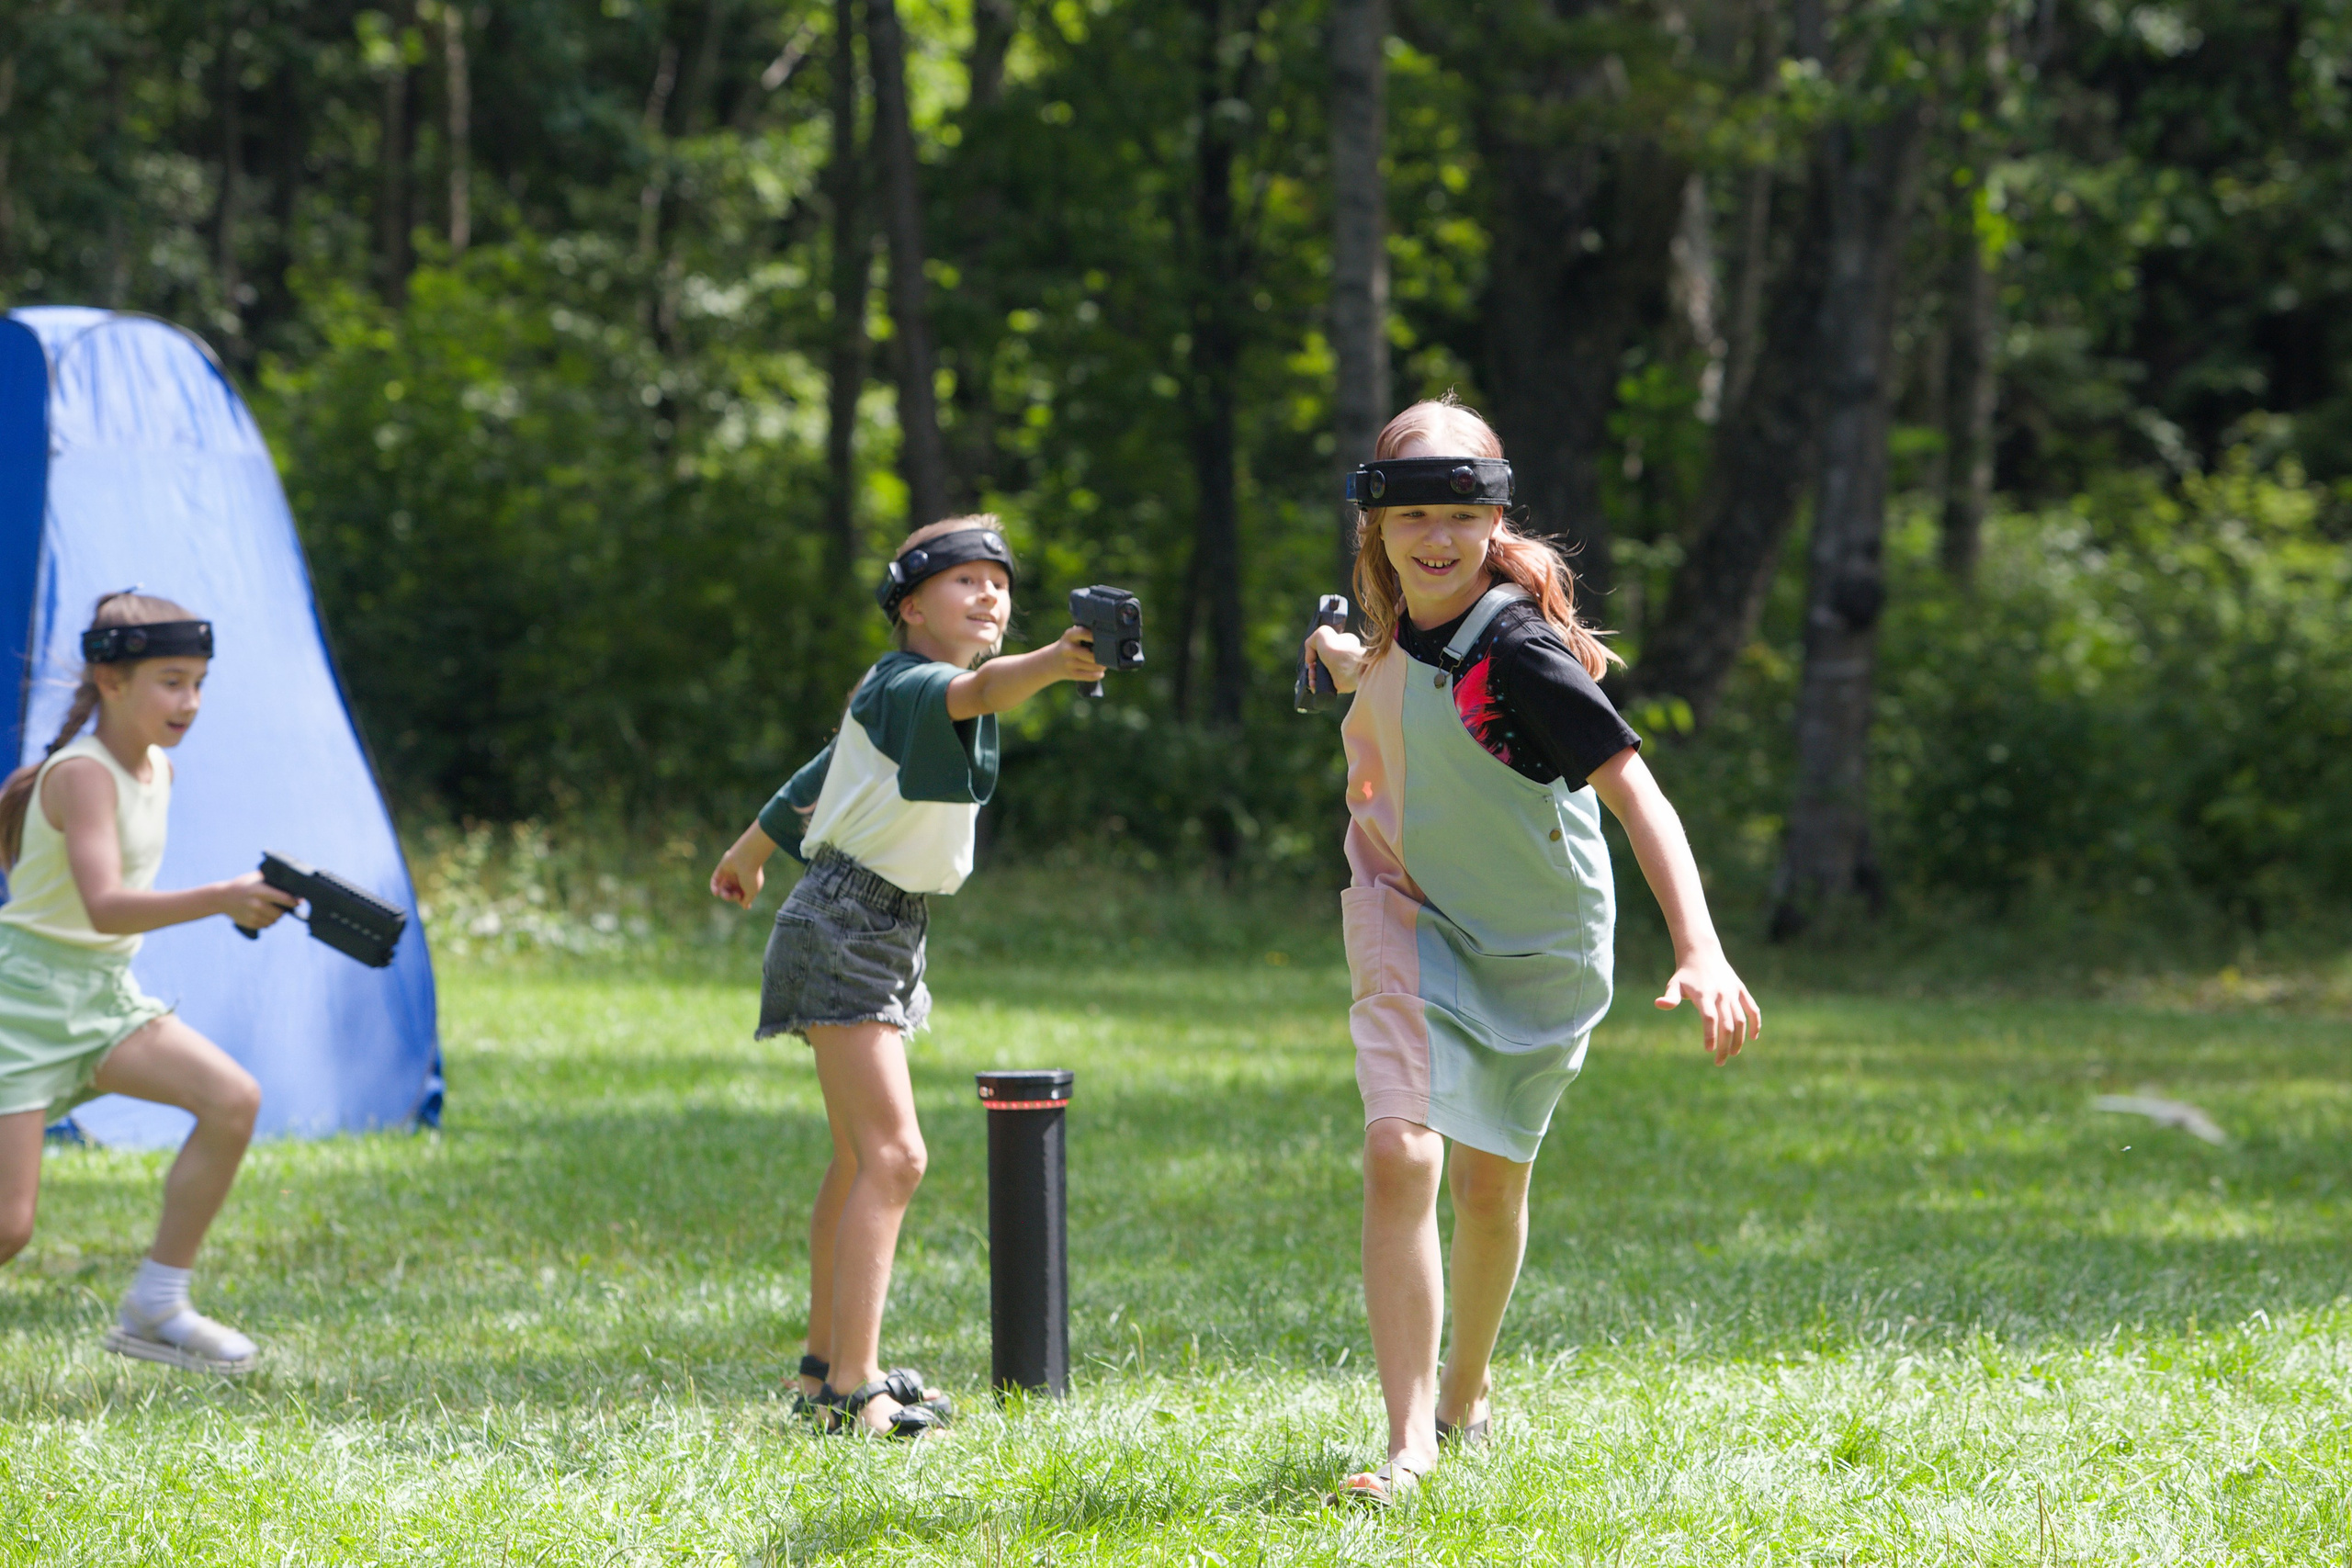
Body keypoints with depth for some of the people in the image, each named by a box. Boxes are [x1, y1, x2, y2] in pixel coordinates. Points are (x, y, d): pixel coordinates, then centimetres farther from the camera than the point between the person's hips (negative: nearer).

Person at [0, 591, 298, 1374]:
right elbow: (104, 907, -35)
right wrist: (219, 900, -44)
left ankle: (154, 1310, -2)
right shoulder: (82, 774, -20)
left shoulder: (156, 769, 7)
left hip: (102, 994, 8)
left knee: (234, 1100, -11)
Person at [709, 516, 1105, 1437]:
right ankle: (851, 1392, -24)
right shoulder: (902, 687, -18)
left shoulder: (900, 695, 12)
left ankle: (827, 1361, 29)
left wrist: (749, 854, 39)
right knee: (892, 1155, -19)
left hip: (886, 933, 11)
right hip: (844, 928, -11)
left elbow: (822, 776, 25)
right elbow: (976, 692, -41)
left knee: (861, 1159, 18)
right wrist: (1051, 664, -61)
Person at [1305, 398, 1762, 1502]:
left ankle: (1464, 1393, 40)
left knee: (1489, 1180, 12)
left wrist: (1699, 952, -47)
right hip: (1414, 918, 3)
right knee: (1400, 1153, -16)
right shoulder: (1406, 619, -9)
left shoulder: (1517, 648, -29)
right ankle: (1410, 1440, -17)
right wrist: (1358, 663, 8)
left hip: (1536, 944, -3)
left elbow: (1635, 792, -37)